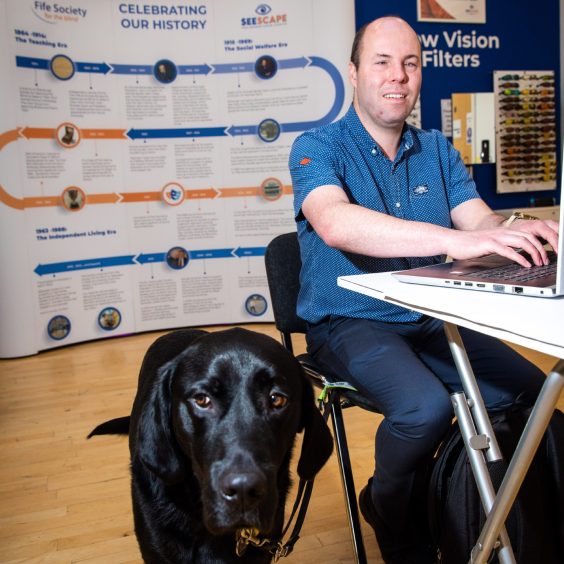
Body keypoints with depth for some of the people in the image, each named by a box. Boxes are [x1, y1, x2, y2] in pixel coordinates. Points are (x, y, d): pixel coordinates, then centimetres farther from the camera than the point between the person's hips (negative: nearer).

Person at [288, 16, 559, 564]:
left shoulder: (437, 150, 10)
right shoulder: (318, 146, -8)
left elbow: (480, 221, -3)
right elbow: (335, 223, -30)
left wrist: (519, 231, -28)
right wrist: (456, 240, -41)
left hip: (429, 321, 6)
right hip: (349, 323, -5)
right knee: (425, 405, -30)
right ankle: (393, 515, 4)